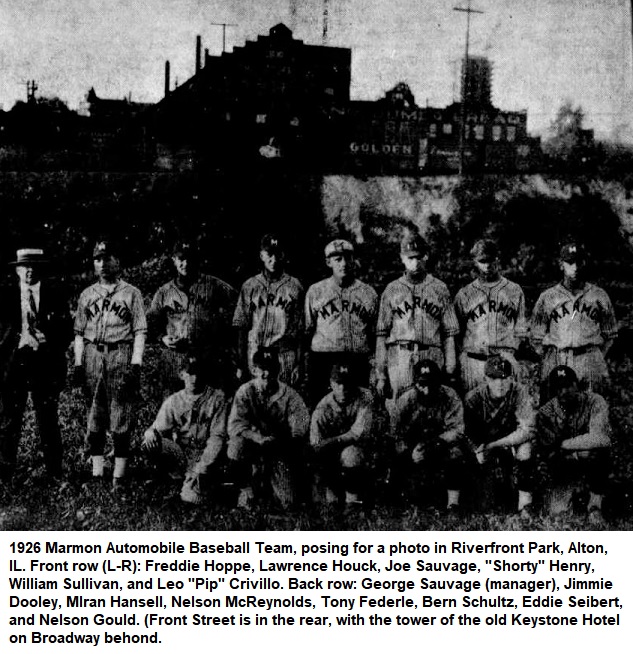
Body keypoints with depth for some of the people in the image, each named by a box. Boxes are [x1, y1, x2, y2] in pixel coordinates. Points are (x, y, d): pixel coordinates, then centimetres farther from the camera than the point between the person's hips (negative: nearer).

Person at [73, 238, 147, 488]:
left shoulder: (131, 293, 4)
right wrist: (78, 364, 6)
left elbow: (139, 332, 0)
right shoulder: (87, 295, 15)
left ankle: (119, 477, 1)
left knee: (121, 420, -4)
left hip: (121, 355, -3)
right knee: (94, 418, 5)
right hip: (92, 356, 4)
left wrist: (135, 365, -9)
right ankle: (96, 474, 11)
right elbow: (79, 332, 15)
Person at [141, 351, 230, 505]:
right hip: (179, 452, 2)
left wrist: (202, 468, -18)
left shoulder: (217, 398, -3)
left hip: (204, 456, -2)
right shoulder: (173, 401, 6)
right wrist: (151, 432, -23)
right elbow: (159, 428, 4)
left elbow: (217, 436, -8)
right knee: (148, 443, -24)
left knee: (190, 498, -23)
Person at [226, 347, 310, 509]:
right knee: (236, 445, -33)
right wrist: (258, 438, -33)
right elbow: (234, 426, -15)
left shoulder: (288, 394, -2)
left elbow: (302, 418, -14)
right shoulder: (245, 392, -4)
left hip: (281, 453, 0)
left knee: (288, 502, -12)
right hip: (252, 449, 0)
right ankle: (247, 490, -6)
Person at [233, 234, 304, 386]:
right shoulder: (250, 286, 9)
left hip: (285, 355, -1)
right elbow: (241, 326, 6)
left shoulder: (294, 286, 7)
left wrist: (298, 364, -3)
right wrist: (241, 362, -2)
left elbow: (300, 329, 4)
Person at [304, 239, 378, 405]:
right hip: (322, 362, -1)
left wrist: (374, 366, 5)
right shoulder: (315, 291, 9)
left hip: (359, 364, 1)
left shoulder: (368, 293, 11)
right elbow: (306, 331, 10)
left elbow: (376, 335, 12)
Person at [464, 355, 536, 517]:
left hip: (513, 442, 0)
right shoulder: (473, 398, -15)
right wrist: (480, 453, -29)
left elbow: (527, 429, -25)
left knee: (524, 449, -35)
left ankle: (525, 505, -21)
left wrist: (492, 445, -27)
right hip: (487, 449, 1)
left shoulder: (519, 392, -18)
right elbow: (470, 435, -10)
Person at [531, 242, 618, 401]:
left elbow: (610, 334, 16)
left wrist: (596, 357, 7)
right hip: (554, 366, 0)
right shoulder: (546, 297, 11)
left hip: (591, 365, 0)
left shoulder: (599, 296, 12)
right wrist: (551, 358, 6)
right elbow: (537, 337, 14)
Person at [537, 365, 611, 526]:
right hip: (565, 473, 2)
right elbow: (549, 454, -11)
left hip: (592, 466, -1)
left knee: (600, 450, -34)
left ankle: (595, 504, -13)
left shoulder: (595, 402, -14)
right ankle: (578, 495, 17)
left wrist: (563, 444, -20)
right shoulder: (545, 413, -8)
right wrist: (580, 453, -23)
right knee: (555, 510, -20)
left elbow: (600, 438, -30)